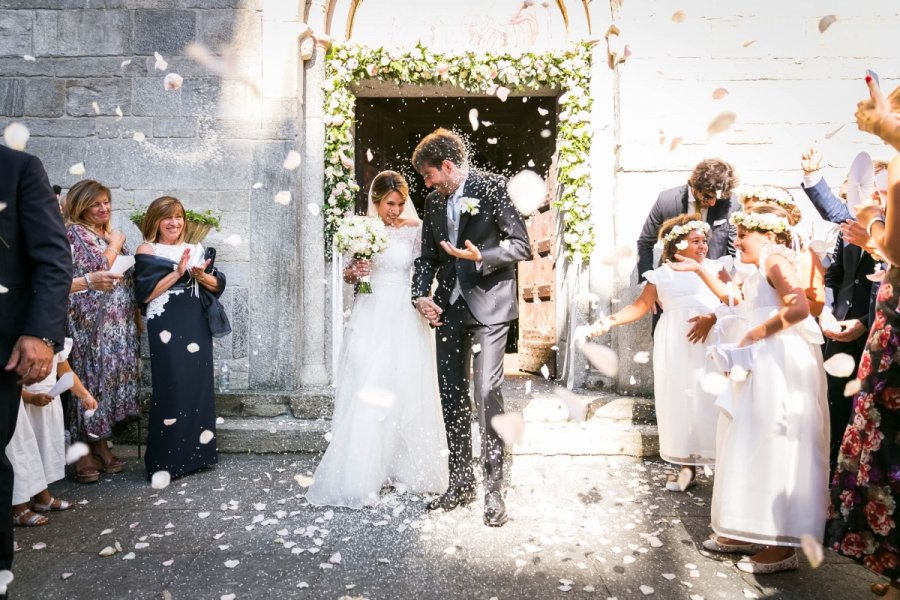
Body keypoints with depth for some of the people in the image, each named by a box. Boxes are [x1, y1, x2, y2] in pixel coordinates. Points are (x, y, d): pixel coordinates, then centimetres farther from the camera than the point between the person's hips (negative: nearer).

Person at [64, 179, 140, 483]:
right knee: (90, 378, -3)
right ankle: (83, 452, 6)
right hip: (90, 322, -6)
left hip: (119, 322, 7)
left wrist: (137, 317, 16)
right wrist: (115, 245, -11)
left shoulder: (113, 235, 17)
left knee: (113, 375, 7)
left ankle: (101, 445, 17)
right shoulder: (73, 233, -5)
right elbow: (101, 267, -20)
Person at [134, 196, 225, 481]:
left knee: (200, 385, 7)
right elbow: (145, 294, -9)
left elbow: (218, 284, 10)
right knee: (171, 388, -5)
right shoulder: (147, 251, 1)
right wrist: (177, 272, -15)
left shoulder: (195, 250, 15)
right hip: (166, 328, -5)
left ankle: (198, 452, 20)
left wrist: (202, 276, -10)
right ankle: (165, 460, 5)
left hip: (197, 325, 5)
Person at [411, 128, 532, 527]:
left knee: (487, 395, -9)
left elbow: (522, 246, -8)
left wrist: (481, 257, -21)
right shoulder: (434, 200, 13)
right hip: (449, 308, 7)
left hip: (488, 307, -6)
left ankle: (494, 489, 4)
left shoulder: (494, 188, -5)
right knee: (452, 397, 9)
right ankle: (460, 484, 23)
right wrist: (420, 294, 2)